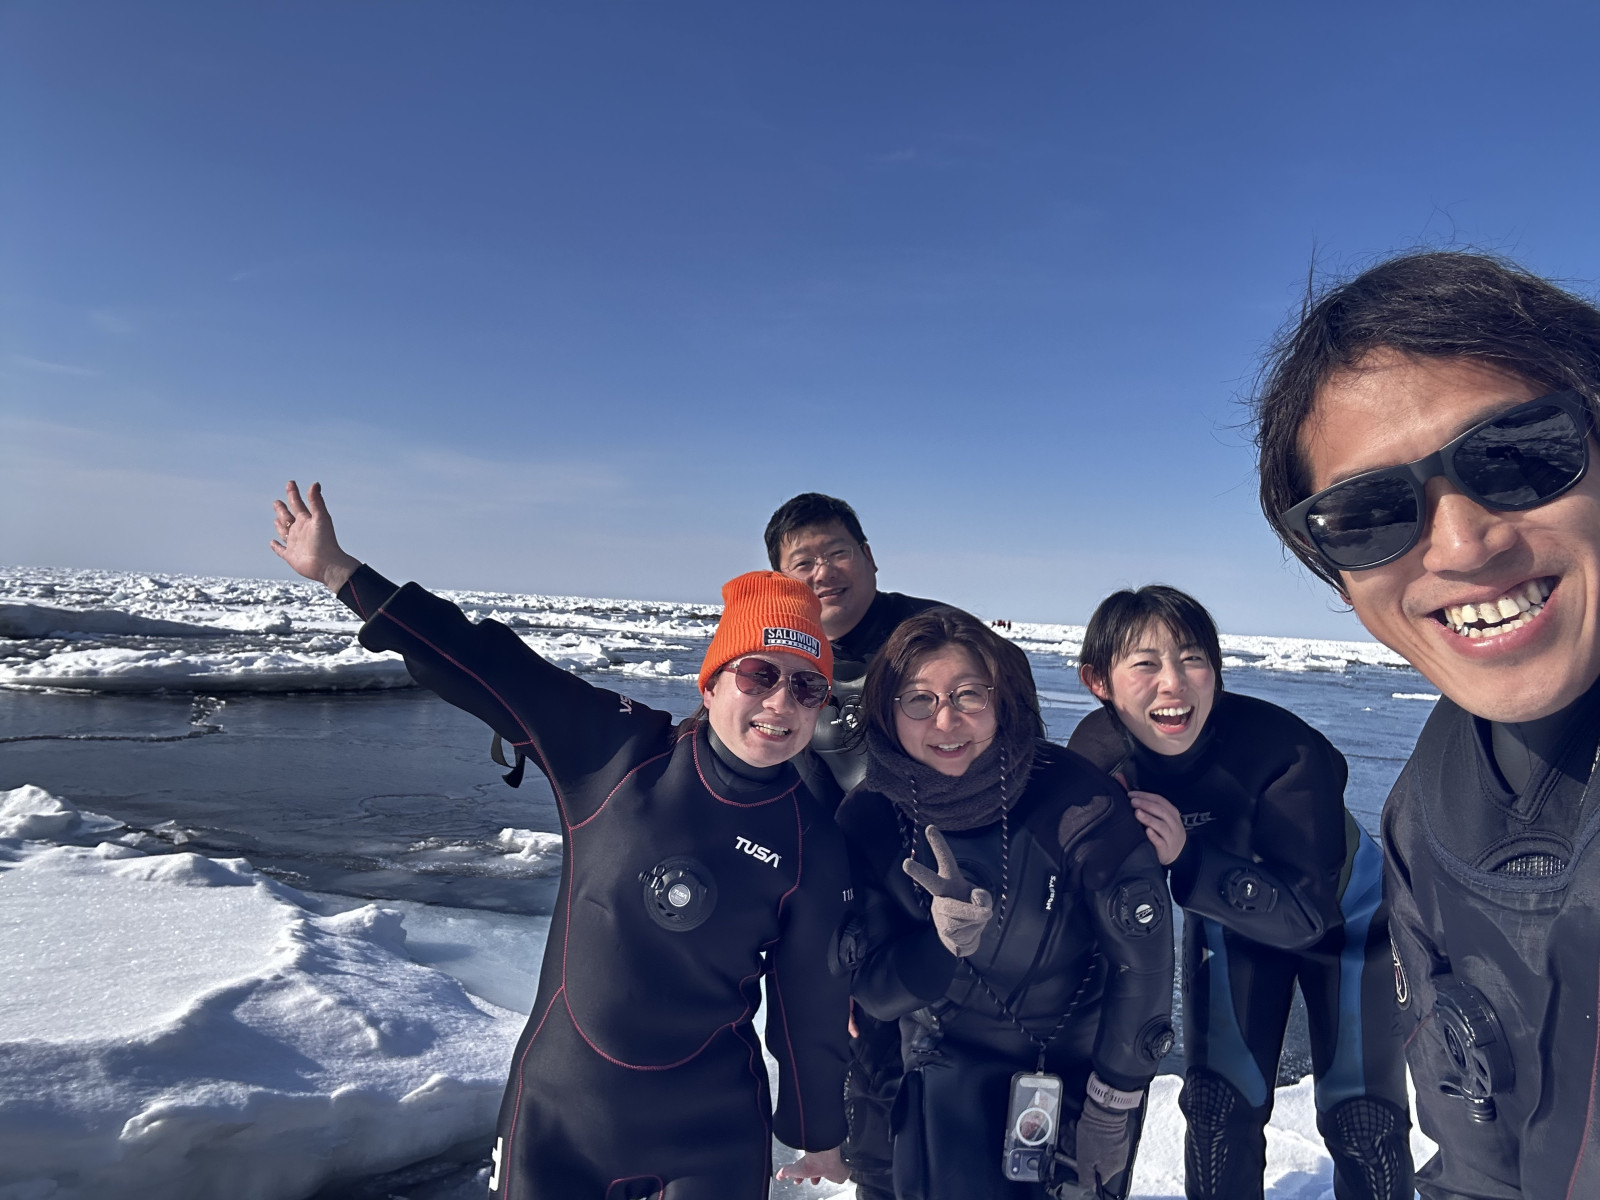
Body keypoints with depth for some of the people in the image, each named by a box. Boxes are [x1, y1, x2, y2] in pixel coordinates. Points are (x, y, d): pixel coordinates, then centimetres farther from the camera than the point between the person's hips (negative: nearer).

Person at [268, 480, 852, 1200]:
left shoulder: (814, 842, -12)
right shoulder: (619, 753, -13)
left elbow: (813, 999, -1)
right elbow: (481, 662, -11)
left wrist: (818, 1133, 11)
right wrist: (339, 571, -8)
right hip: (557, 1112, 1)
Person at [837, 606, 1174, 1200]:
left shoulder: (1078, 799, -27)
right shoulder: (868, 819, -19)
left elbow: (1142, 955, -15)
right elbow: (871, 988, -15)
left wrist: (1113, 1103, -8)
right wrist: (944, 945, -36)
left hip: (1086, 1054, 0)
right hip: (953, 1057, 1)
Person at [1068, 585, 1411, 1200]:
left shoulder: (1288, 752, -37)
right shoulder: (1095, 752, -26)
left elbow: (1304, 912, -33)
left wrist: (1187, 860, -45)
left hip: (1343, 912, -2)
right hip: (1231, 916, 3)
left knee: (1363, 1120, 0)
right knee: (1219, 1106, 4)